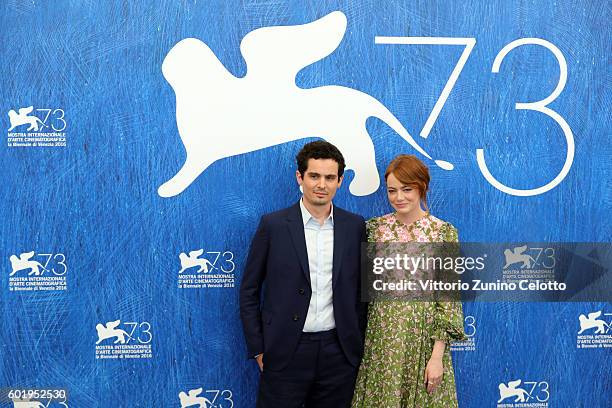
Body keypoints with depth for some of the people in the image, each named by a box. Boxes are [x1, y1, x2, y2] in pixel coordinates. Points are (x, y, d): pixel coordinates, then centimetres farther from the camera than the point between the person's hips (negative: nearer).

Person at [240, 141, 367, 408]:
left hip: (338, 353, 2)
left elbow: (361, 289, 11)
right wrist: (258, 350, -2)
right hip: (285, 353, -2)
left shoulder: (355, 226, 4)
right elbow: (249, 292, 1)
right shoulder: (273, 225, -3)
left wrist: (358, 344, 8)